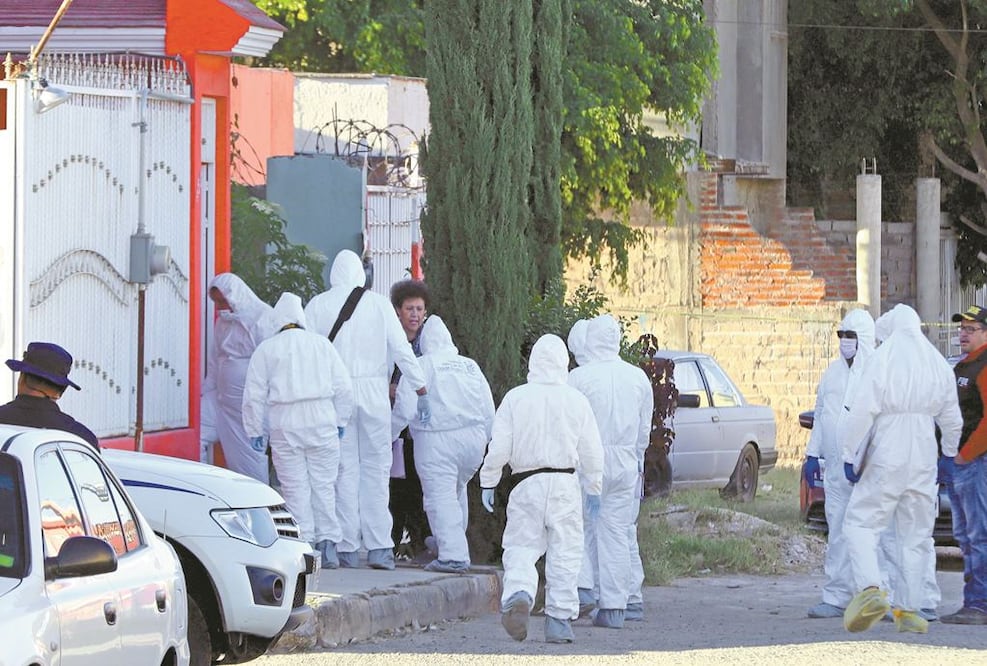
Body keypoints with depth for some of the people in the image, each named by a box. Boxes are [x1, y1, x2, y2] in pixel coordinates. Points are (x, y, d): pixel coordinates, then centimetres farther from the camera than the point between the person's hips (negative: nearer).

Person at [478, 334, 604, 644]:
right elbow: (592, 451, 5)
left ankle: (517, 595, -25)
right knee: (564, 552, 6)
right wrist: (594, 488, 17)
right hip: (565, 484, 1)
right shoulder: (576, 400, 1)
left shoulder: (515, 398, -2)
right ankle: (559, 621, 5)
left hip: (526, 484, -1)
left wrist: (488, 482, 10)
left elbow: (499, 446, -2)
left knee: (520, 548, 4)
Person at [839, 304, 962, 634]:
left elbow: (861, 411, -15)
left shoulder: (882, 359, -9)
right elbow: (951, 418, 15)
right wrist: (950, 454, 29)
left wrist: (850, 455, -8)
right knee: (914, 534, 10)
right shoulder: (938, 364, 7)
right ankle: (908, 609, 9)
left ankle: (870, 589, -24)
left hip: (886, 458, -5)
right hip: (923, 459, 5)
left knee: (860, 523, -1)